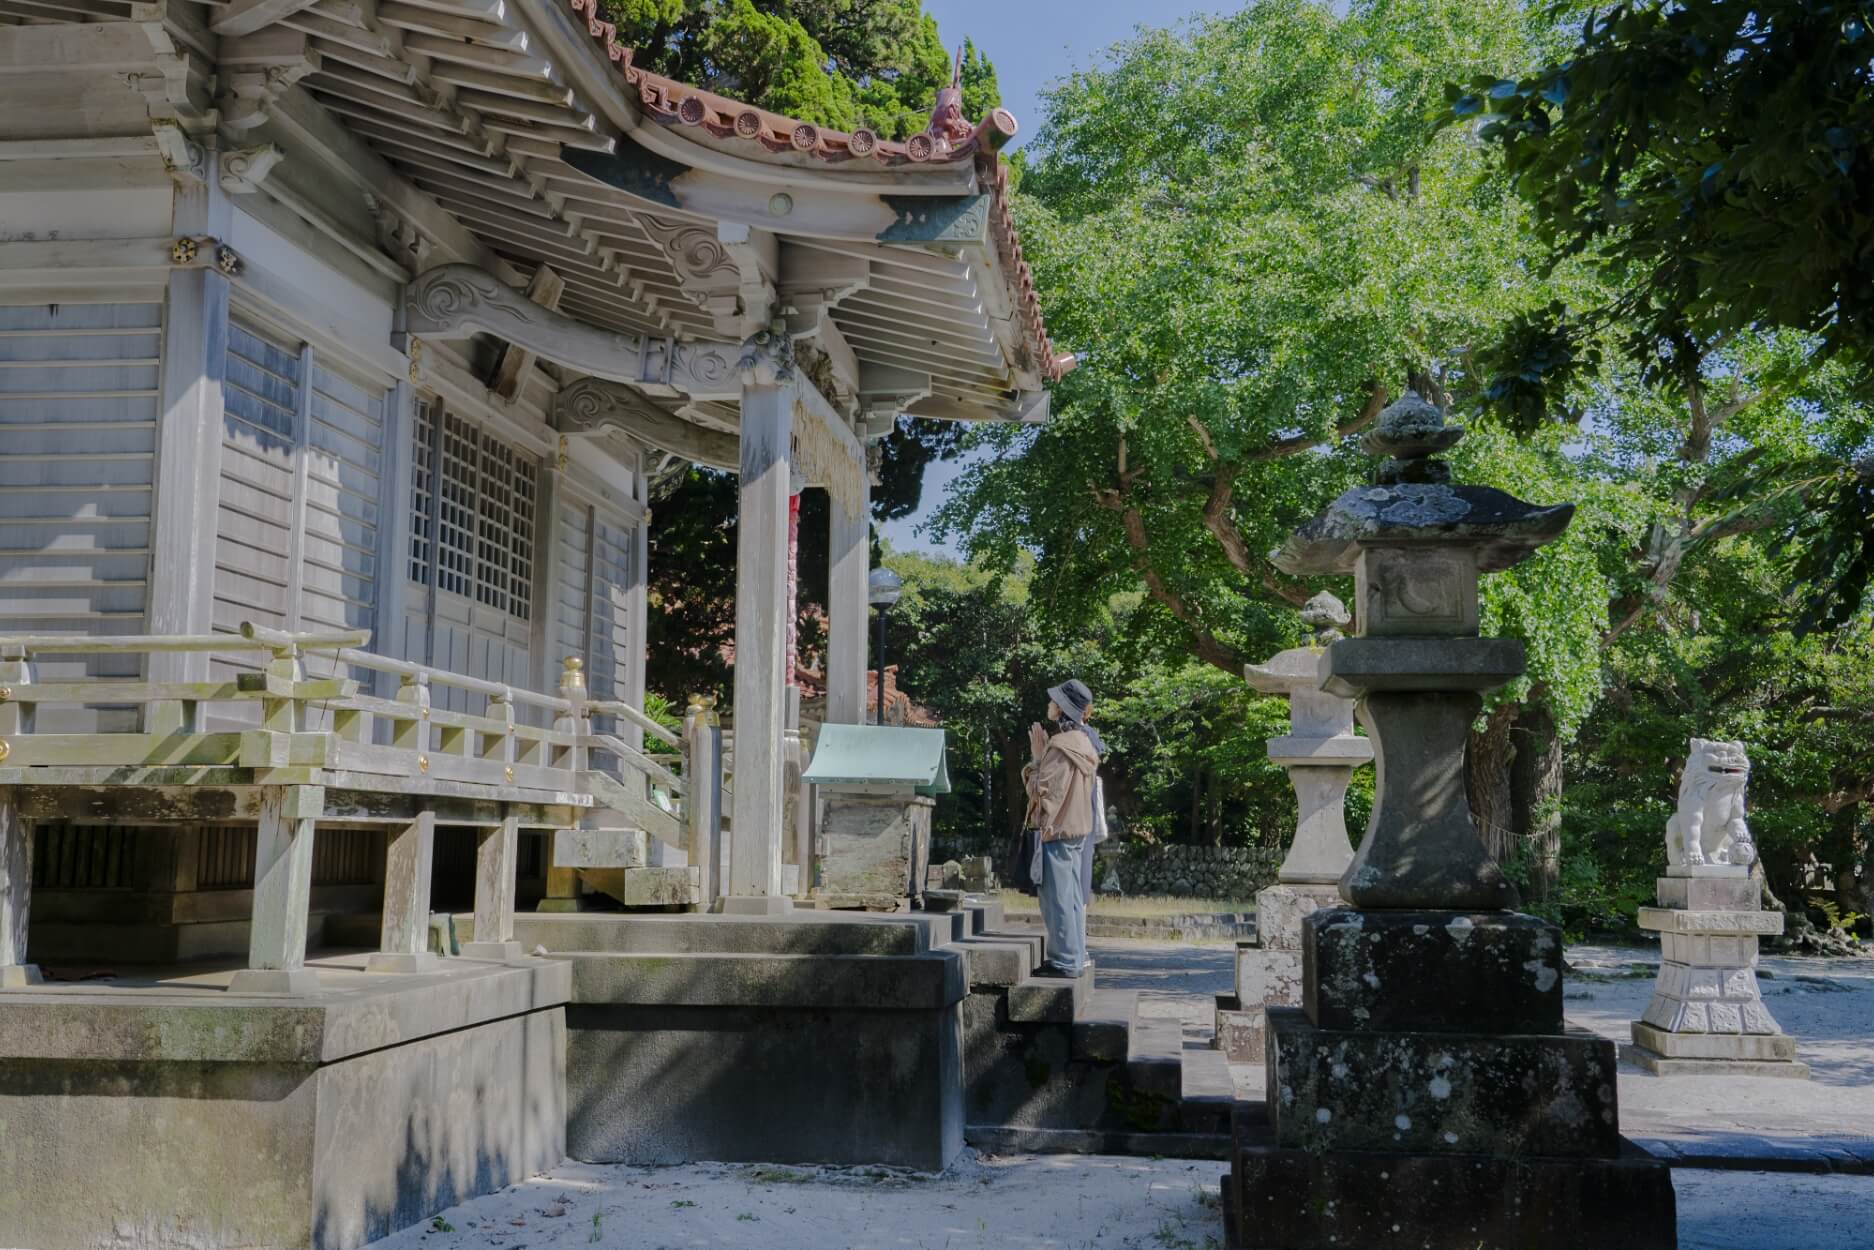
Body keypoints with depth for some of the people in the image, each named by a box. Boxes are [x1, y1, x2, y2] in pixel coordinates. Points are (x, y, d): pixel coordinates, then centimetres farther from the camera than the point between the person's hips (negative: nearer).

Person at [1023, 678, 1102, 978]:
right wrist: (1043, 757, 11)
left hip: (1056, 829, -9)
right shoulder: (1084, 741, 9)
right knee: (1074, 895, 13)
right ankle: (1075, 957, 19)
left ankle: (1064, 961, -2)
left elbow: (1041, 789, -17)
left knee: (1057, 896, -4)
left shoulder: (1060, 745, -18)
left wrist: (1036, 759, -4)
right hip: (1079, 828, 9)